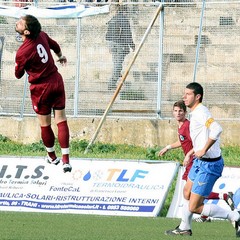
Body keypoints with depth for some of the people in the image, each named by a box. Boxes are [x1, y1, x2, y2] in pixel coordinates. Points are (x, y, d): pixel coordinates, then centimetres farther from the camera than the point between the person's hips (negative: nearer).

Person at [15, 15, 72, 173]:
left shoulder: (22, 52, -23)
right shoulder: (42, 36, -6)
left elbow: (18, 75, -6)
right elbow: (55, 46, 17)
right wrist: (61, 56, 39)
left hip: (41, 89, -5)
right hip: (56, 81, 5)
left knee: (45, 124, 15)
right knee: (61, 121, 5)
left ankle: (52, 156, 32)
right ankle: (66, 160, 1)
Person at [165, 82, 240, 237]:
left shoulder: (200, 112, -22)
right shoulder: (196, 113, 10)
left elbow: (217, 129, -40)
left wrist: (203, 150, -34)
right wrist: (192, 152, 26)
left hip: (208, 165, -10)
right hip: (200, 162, 10)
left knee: (194, 207, -7)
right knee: (187, 194, 25)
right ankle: (184, 228, 43)